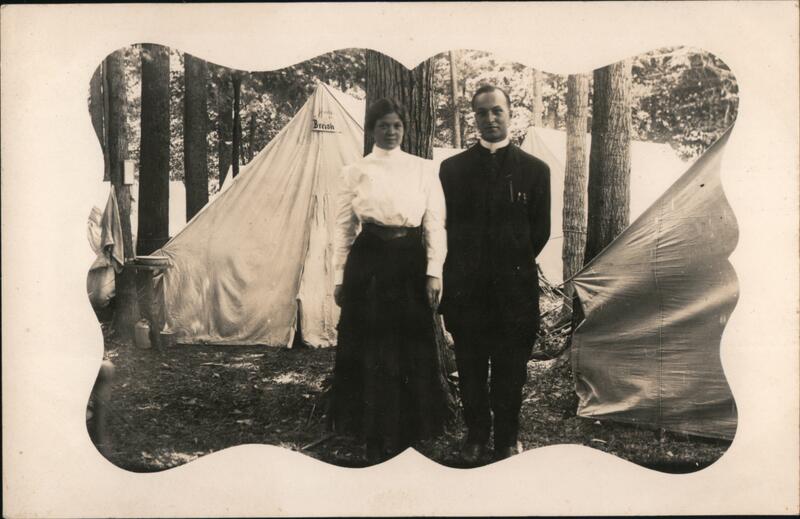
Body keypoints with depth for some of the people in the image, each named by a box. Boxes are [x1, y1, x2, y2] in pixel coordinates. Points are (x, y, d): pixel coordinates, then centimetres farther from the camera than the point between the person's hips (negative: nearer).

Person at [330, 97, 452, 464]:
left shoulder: (424, 170, 7)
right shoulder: (355, 172, 6)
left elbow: (435, 224, 3)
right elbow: (344, 227, 8)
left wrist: (434, 272, -5)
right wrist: (340, 278, 4)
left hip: (411, 262, 1)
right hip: (368, 262, 0)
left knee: (413, 347, 4)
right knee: (371, 348, 4)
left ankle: (410, 431, 23)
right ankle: (375, 437, 20)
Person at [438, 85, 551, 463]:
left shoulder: (535, 169, 4)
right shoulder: (452, 168, 6)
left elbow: (541, 230, 7)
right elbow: (446, 226, 7)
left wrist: (514, 263, 4)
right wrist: (466, 267, 3)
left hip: (515, 286, 0)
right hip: (466, 286, 1)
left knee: (510, 369, 8)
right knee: (470, 367, 10)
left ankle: (507, 438, 25)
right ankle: (475, 434, 27)